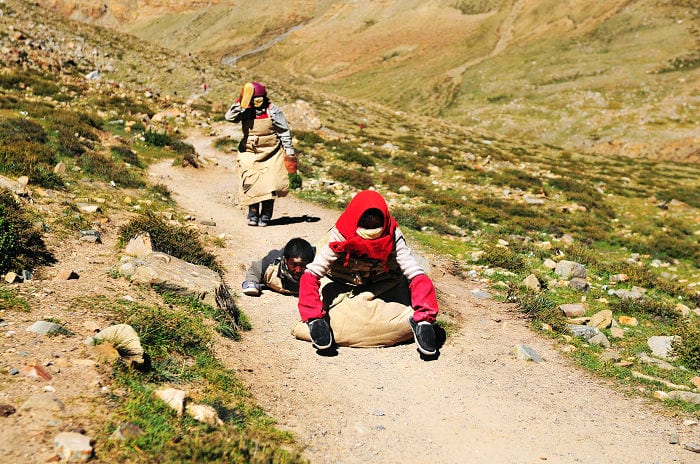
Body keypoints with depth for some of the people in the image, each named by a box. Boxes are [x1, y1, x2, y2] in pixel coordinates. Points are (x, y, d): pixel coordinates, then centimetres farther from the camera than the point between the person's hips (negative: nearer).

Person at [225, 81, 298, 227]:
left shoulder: (272, 110, -6)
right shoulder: (244, 111, -1)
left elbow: (284, 131, -1)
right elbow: (229, 117, -17)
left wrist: (289, 152, -1)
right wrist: (240, 103, -25)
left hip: (271, 153, -2)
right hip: (250, 153, 2)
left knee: (269, 184, -6)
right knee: (250, 183, -3)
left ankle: (266, 215, 8)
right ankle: (253, 213, 11)